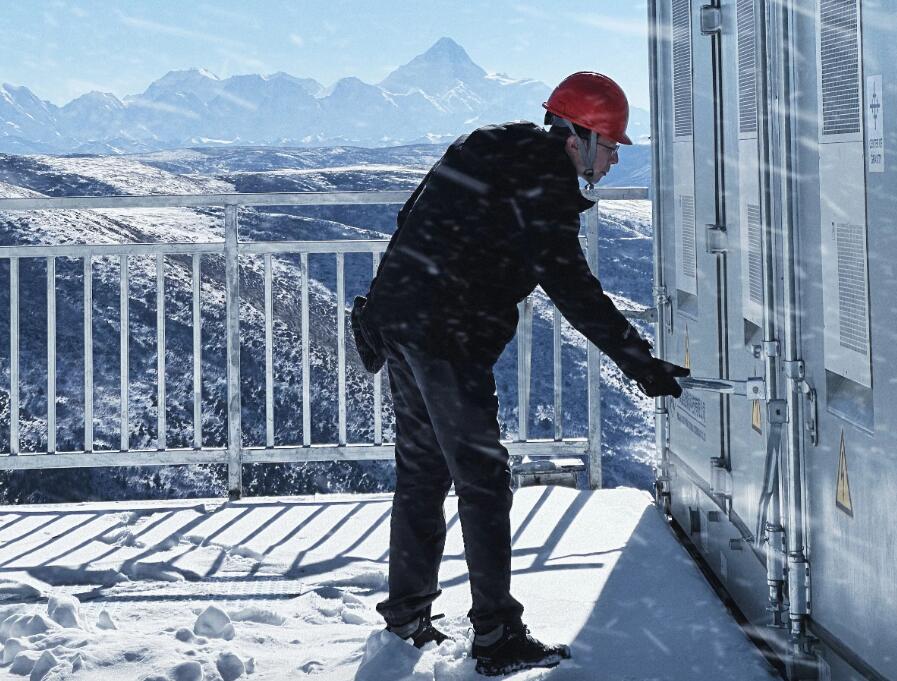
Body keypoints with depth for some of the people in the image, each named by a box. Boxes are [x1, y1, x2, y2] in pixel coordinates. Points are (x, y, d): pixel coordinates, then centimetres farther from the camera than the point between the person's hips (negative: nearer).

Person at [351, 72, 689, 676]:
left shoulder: (489, 149, 17)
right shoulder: (543, 178, -13)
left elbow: (417, 226, 23)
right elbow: (570, 286, -21)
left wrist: (388, 315, 29)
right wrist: (640, 362, -20)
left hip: (398, 315, 10)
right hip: (449, 338, -10)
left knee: (423, 470, 19)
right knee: (483, 480, -4)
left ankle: (407, 609, 30)